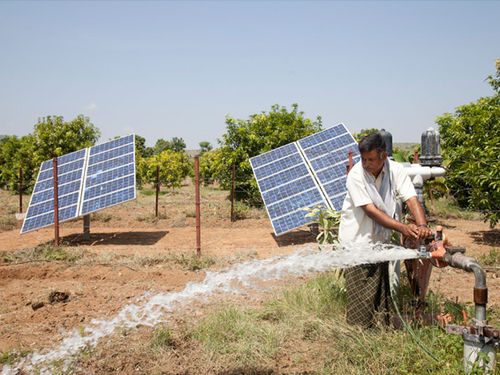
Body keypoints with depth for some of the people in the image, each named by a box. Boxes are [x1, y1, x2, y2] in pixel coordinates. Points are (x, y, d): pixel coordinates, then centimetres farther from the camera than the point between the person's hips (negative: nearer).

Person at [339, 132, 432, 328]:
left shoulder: (395, 170, -7)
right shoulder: (356, 175, -19)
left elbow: (411, 199, -13)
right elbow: (370, 210, -23)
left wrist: (422, 226, -32)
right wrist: (403, 227, -31)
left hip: (380, 238, 4)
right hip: (357, 238, -4)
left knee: (381, 285, 14)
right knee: (360, 289, -3)